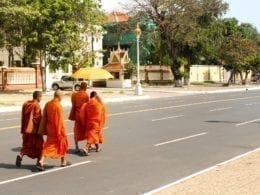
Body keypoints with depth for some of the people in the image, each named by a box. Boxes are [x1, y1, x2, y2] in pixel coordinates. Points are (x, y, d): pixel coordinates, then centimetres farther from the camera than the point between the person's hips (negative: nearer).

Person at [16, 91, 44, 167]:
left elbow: (23, 117, 12)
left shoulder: (25, 104, 7)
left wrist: (23, 129, 18)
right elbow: (38, 119, -16)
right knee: (39, 145, 8)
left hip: (26, 129, 6)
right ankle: (39, 162, 9)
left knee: (27, 145, 18)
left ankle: (20, 155, -6)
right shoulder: (37, 105, -14)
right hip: (34, 129, -6)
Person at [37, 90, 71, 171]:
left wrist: (43, 129, 13)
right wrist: (62, 131, -12)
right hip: (58, 129, -6)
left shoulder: (47, 104, 2)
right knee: (62, 143, 16)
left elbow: (44, 118, 7)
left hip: (49, 128, 6)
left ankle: (41, 162, -11)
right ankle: (63, 161, 29)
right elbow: (60, 120, -18)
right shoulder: (58, 106, -18)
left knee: (48, 146, 6)